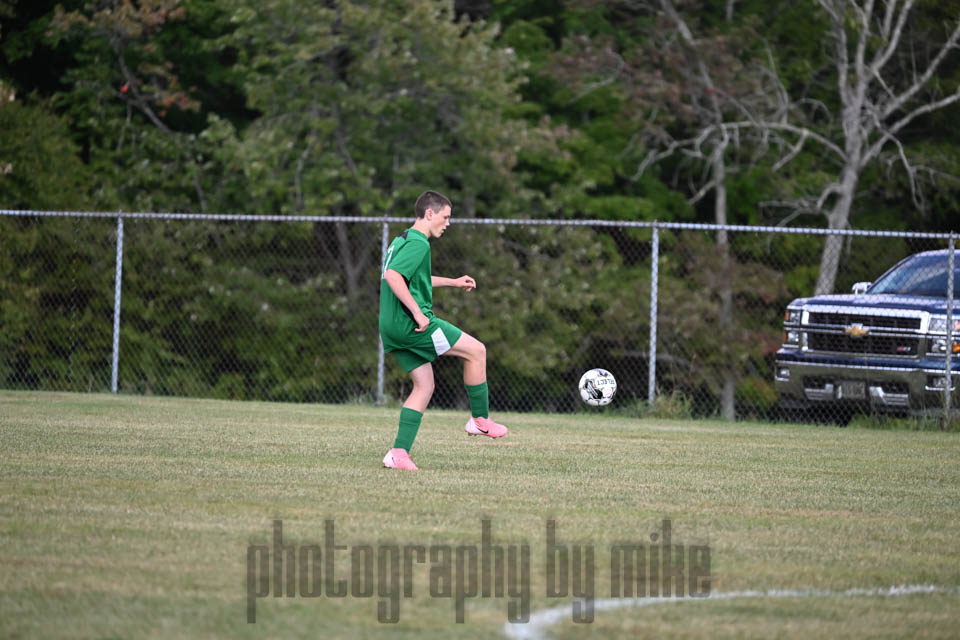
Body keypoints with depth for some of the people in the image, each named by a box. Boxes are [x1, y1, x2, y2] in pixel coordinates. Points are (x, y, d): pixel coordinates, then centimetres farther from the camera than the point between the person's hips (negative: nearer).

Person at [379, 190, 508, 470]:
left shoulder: (402, 240, 20)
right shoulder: (418, 243, -12)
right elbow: (393, 276, -26)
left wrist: (453, 282, 39)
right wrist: (417, 313, -25)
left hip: (393, 328, 10)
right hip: (410, 323, -10)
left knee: (424, 385, 12)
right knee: (476, 350, -1)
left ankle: (399, 452, 3)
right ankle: (480, 420, 7)